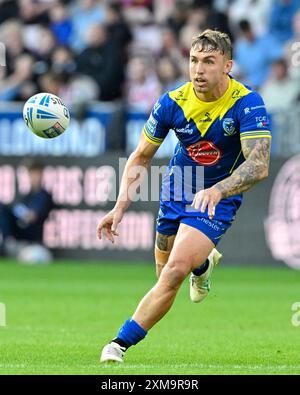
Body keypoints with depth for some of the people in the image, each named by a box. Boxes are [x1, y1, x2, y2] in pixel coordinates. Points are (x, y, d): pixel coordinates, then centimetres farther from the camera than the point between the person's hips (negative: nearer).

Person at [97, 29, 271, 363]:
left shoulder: (246, 103, -23)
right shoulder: (172, 102, -12)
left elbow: (259, 165, -32)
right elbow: (141, 157, -2)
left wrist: (216, 191, -48)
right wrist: (121, 206, -14)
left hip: (219, 198, -5)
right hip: (176, 190, 5)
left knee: (175, 272, -22)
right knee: (165, 275, 17)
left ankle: (120, 344, -14)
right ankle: (204, 261, 53)